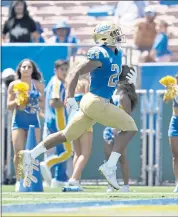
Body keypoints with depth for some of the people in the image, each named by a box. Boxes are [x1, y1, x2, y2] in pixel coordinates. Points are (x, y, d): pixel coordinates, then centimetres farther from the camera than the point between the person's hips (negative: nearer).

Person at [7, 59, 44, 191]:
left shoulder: (38, 85, 3)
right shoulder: (14, 85, 3)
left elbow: (43, 105, 4)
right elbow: (9, 105, 3)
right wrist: (17, 101, -17)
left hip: (33, 120, 1)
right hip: (18, 120, 0)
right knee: (19, 152, -8)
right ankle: (19, 181, 0)